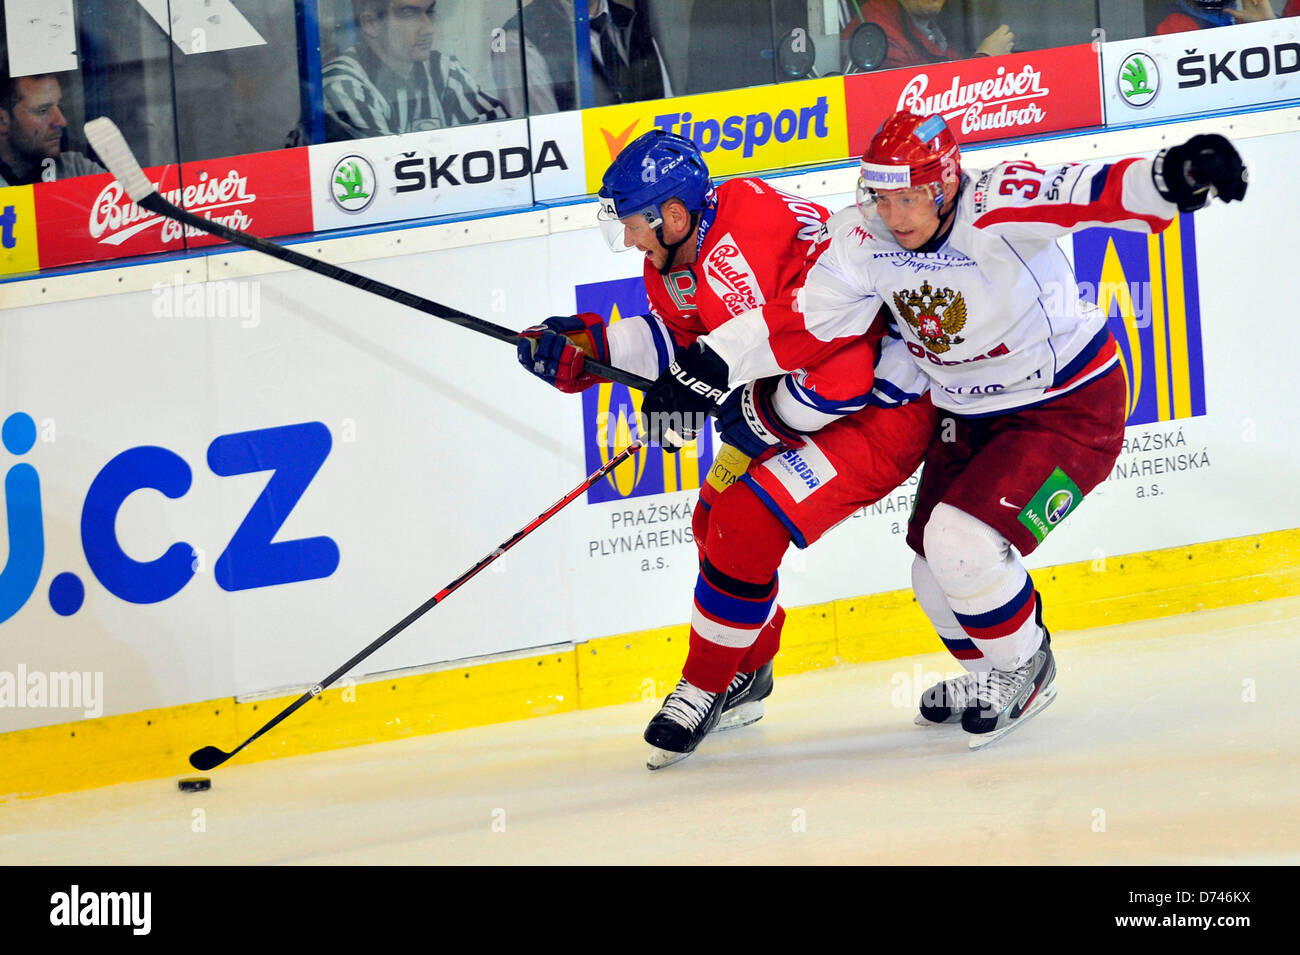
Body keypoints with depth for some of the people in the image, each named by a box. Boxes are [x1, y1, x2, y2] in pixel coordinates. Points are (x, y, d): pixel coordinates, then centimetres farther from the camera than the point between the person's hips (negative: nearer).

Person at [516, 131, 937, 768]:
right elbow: (678, 338, 16)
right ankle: (745, 677, 33)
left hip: (881, 403, -10)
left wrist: (760, 418, -20)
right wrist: (584, 346, 3)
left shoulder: (765, 233, -32)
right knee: (717, 521, 13)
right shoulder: (676, 257, -1)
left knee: (748, 523, -17)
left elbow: (842, 365, -33)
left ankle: (706, 690, 1)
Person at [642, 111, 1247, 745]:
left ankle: (1023, 668, 7)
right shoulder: (861, 240, -12)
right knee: (938, 580, 11)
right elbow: (801, 327, -5)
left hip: (1071, 408, -7)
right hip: (970, 417, 7)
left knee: (963, 545, -21)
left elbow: (1096, 195, -43)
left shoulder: (997, 208, -29)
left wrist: (1173, 176, -63)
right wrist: (707, 367, -14)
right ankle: (985, 673, 43)